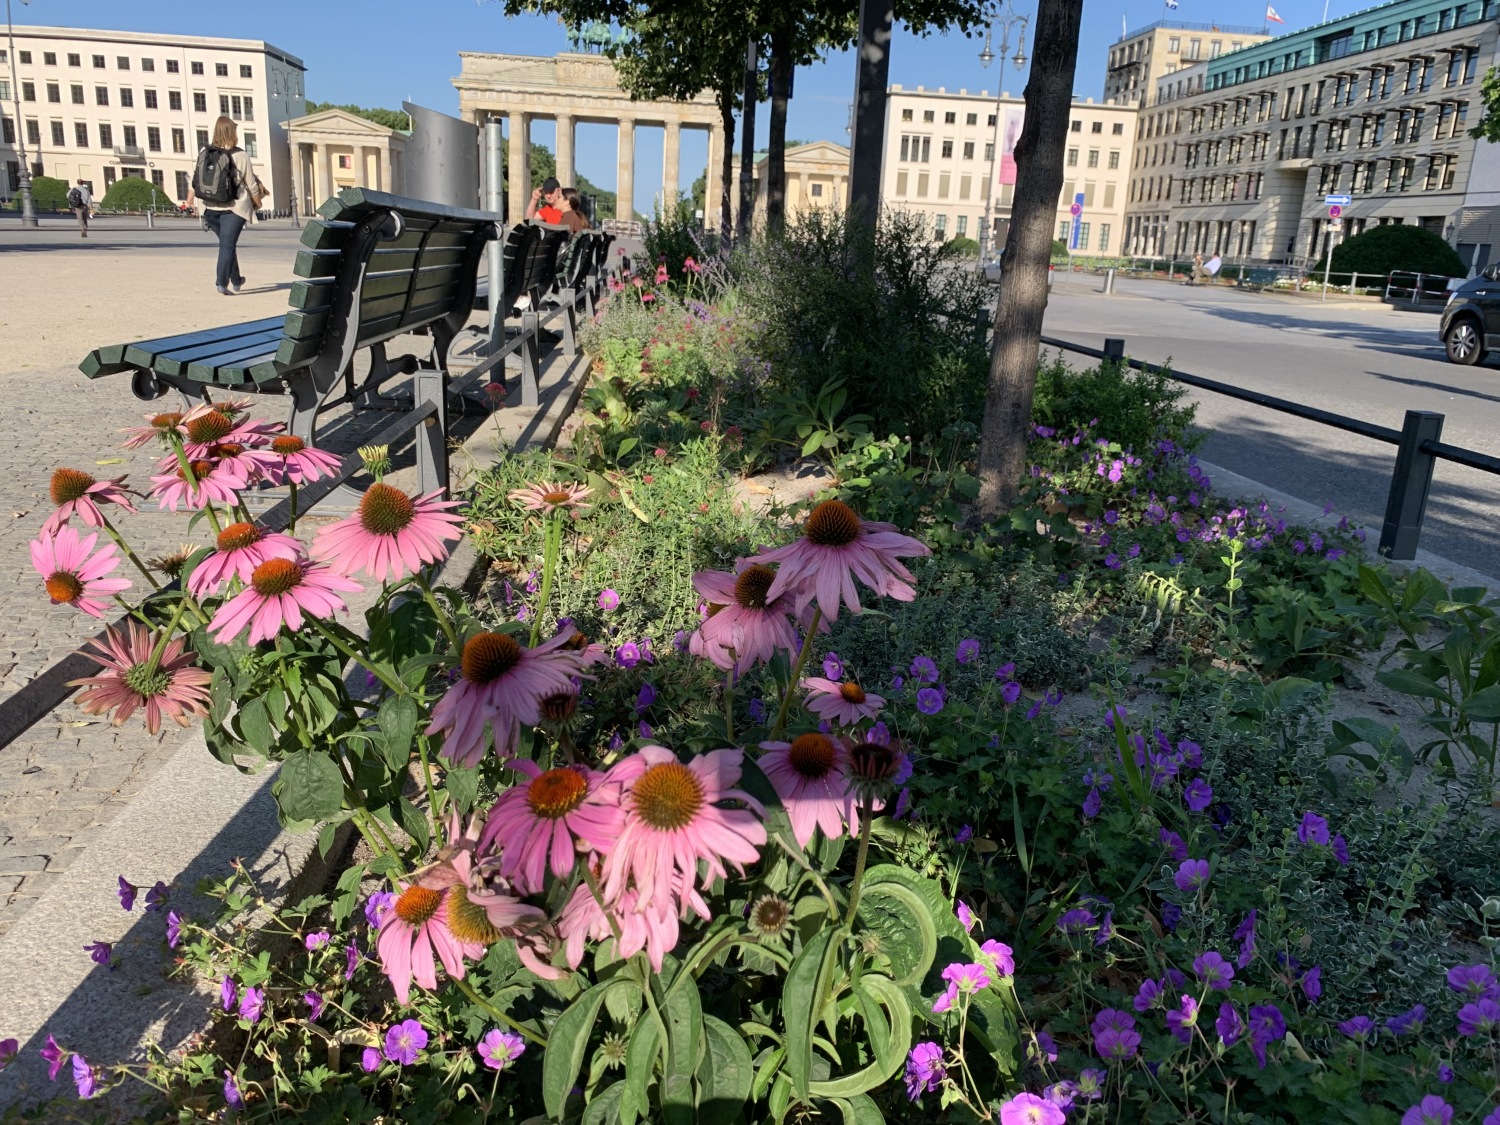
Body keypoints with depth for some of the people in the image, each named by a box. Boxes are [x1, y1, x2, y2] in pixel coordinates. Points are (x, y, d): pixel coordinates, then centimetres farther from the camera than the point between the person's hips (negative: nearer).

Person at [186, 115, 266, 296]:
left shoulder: (205, 154, 1)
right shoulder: (241, 156, -8)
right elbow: (251, 185, -4)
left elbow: (196, 179, 5)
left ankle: (236, 281, 27)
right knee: (228, 244, -4)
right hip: (234, 207, -4)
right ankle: (222, 282, -14)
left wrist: (190, 199, 18)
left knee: (227, 243, 19)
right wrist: (258, 203, 12)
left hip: (211, 208, 4)